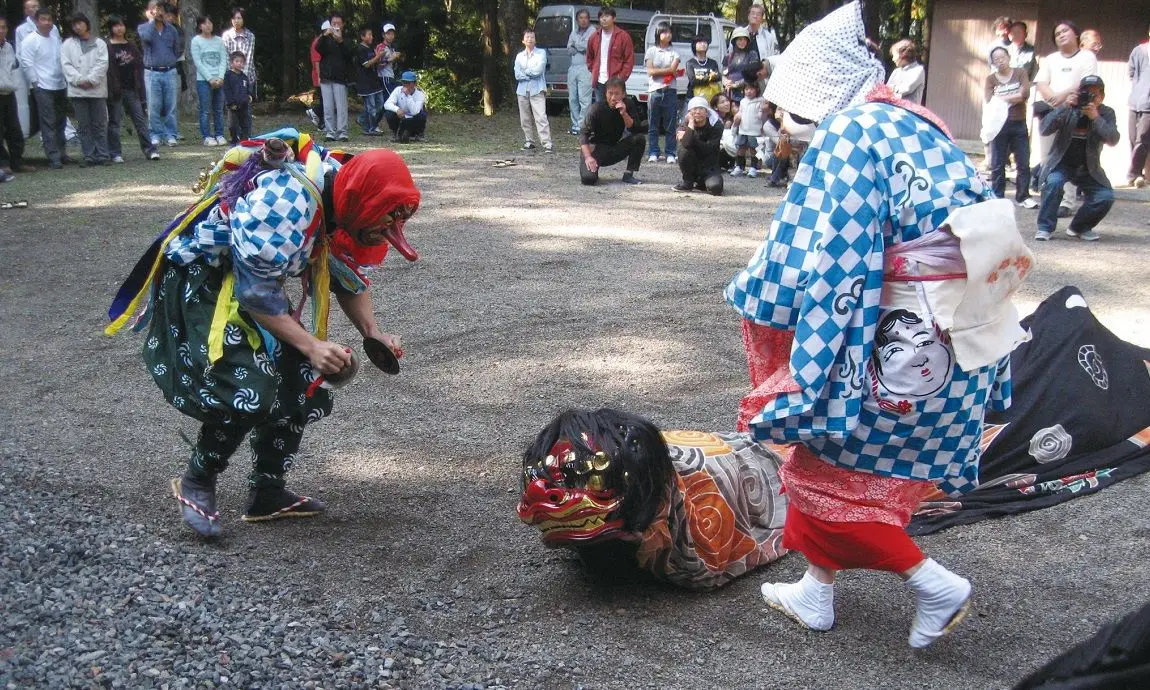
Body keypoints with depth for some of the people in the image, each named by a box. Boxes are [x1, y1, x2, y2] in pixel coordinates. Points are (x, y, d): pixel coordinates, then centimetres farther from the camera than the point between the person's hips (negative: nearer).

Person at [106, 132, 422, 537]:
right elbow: (255, 292, -30)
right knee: (248, 390, -22)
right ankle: (195, 485, 2)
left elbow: (349, 278, 4)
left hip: (256, 278, 9)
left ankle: (267, 495, 16)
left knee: (297, 382, 1)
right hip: (196, 279, -9)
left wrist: (372, 333, -10)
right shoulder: (285, 202, -35)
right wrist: (310, 344, -31)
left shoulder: (341, 200, -8)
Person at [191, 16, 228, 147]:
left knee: (219, 110, 5)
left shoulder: (219, 40, 11)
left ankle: (219, 135, 11)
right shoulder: (196, 41, 1)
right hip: (203, 80, -3)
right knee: (205, 110, -4)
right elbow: (198, 62, -4)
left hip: (219, 80, 3)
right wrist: (210, 79, -11)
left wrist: (220, 77, -7)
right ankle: (207, 137, 0)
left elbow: (223, 60, 7)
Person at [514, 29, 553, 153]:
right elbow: (517, 75, 3)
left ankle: (547, 143, -20)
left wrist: (525, 72, 1)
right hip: (522, 90, 4)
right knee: (525, 119, 7)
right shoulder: (519, 56, 14)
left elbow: (539, 69, -10)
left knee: (541, 117, -14)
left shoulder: (541, 53, 4)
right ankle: (529, 141, 18)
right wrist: (531, 74, -7)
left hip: (537, 90, -4)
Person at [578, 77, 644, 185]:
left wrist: (624, 113, -28)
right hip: (596, 148, -4)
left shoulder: (628, 105, -6)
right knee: (588, 178, -30)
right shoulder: (597, 108, -17)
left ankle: (628, 175, -8)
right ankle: (594, 168, 8)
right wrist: (588, 157, -32)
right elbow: (583, 134, -20)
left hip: (615, 150, 4)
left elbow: (634, 129, -13)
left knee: (640, 139, -20)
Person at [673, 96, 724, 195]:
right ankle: (688, 183, -6)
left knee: (715, 187, -30)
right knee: (684, 149, -29)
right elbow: (686, 144, -31)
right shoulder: (686, 125, -8)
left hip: (709, 167, -1)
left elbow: (707, 150, -24)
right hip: (692, 166, 1)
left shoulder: (716, 125, -11)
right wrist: (691, 123, -27)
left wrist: (689, 137, -21)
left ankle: (701, 182, 9)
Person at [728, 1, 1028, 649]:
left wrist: (751, 297, 1)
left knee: (827, 469, 8)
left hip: (905, 343, -9)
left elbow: (814, 253, -15)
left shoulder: (850, 132, -13)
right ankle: (817, 589, 32)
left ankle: (937, 585, 11)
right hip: (963, 343, 9)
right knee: (836, 452, 21)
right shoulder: (923, 125, 13)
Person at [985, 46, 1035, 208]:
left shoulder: (1020, 73, 5)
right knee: (997, 164, 2)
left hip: (1019, 124, 0)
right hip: (1000, 124, 0)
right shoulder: (991, 78, 6)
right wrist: (1014, 98, -11)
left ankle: (1023, 197, 7)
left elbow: (1025, 94, -10)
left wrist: (1001, 98, -8)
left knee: (1024, 163, 1)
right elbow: (988, 102, -7)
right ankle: (998, 198, 9)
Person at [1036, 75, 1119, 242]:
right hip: (1061, 164, -2)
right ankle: (1045, 227, -16)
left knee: (1106, 197, -16)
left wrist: (1096, 117, -29)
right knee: (1053, 182, -33)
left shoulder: (1106, 113, -3)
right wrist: (1063, 107, -30)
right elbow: (1045, 130, -18)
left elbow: (1113, 140, -18)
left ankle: (1080, 227, 10)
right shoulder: (1068, 109, -6)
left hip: (1088, 168, 2)